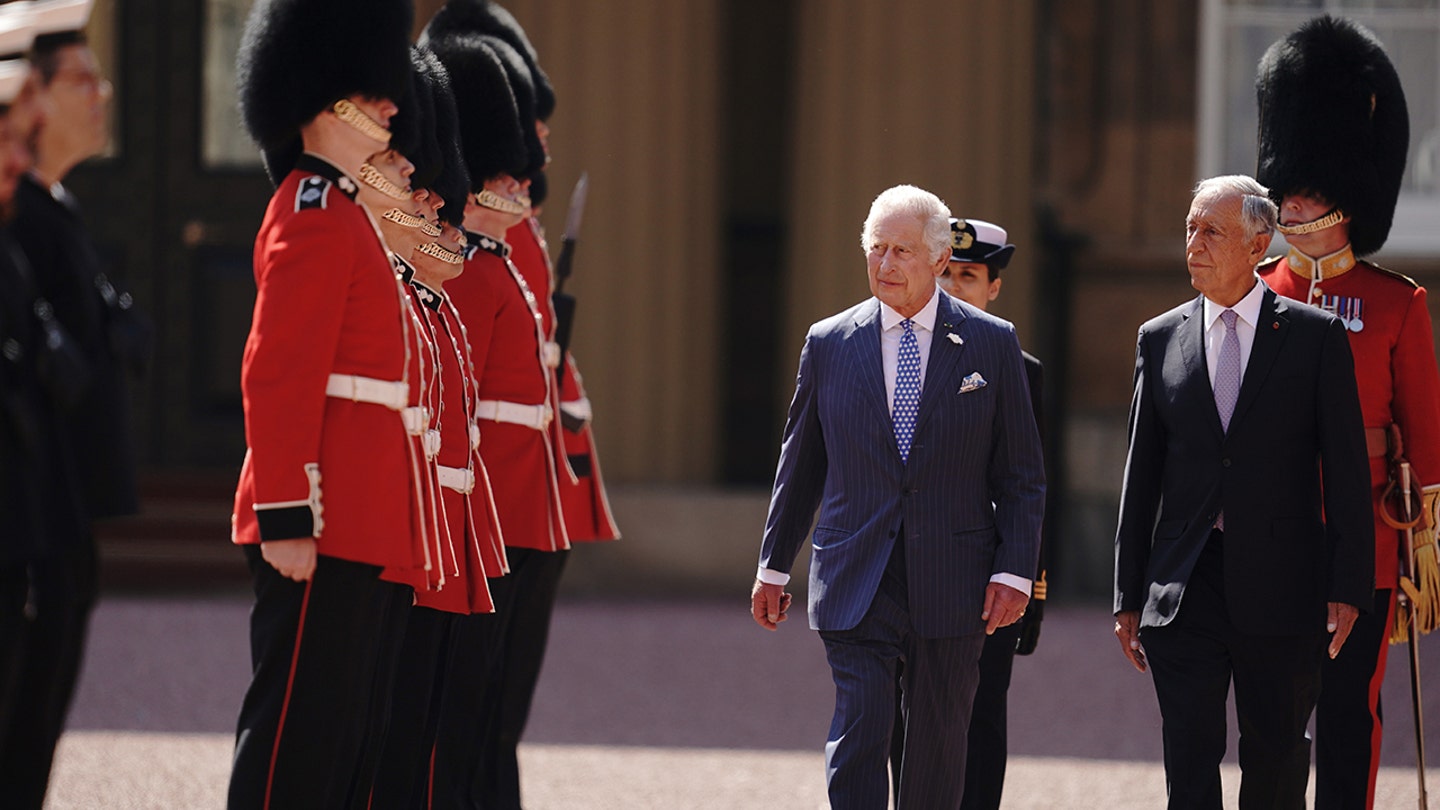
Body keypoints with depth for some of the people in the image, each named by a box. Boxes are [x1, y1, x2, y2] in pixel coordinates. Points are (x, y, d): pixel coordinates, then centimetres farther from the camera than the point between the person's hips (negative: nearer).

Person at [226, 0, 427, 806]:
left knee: (353, 734, 11)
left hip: (366, 528, 10)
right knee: (300, 732, -8)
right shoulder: (314, 218, -13)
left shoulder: (343, 213, 18)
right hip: (329, 526, -10)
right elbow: (277, 377, -19)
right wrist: (287, 519, -23)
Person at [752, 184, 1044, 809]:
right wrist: (773, 566, 16)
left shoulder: (991, 344, 2)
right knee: (858, 737, -12)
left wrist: (1014, 571, -5)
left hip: (951, 587, 0)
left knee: (938, 746, 7)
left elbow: (1023, 475, 4)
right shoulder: (829, 344, 6)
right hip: (855, 586, 0)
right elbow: (799, 466, 15)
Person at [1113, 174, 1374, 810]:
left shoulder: (1316, 336, 0)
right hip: (1183, 585, 2)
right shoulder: (1160, 339, 8)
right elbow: (1141, 473, 11)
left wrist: (1348, 587, -8)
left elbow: (1346, 470, -1)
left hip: (1281, 590, -2)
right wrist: (1128, 597, 8)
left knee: (1276, 759, 7)